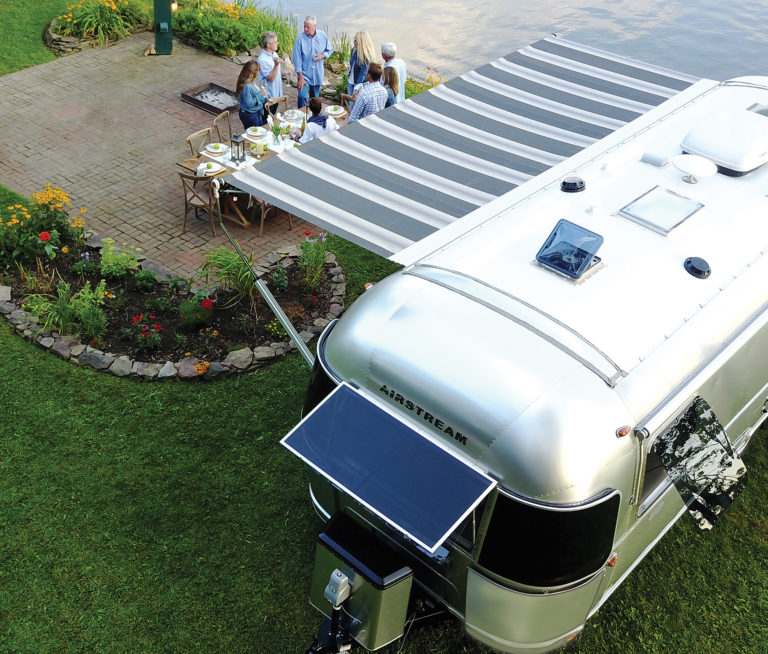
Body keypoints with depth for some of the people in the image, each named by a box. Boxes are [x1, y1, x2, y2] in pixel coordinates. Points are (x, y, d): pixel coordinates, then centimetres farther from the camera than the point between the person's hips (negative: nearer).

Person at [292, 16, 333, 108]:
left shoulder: (322, 35, -4)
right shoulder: (300, 38, -13)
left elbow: (329, 50, 10)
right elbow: (297, 58, -12)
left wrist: (322, 56, -14)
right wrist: (301, 77, -16)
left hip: (318, 74, 3)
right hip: (305, 73, -3)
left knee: (315, 98, 13)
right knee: (302, 96, -16)